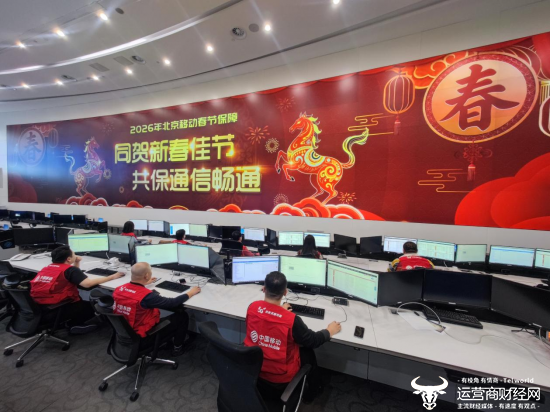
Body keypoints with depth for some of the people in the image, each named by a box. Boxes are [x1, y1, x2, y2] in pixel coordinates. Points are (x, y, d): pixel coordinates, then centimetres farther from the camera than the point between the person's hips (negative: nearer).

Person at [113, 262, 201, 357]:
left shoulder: (118, 289, -12)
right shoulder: (146, 296, -33)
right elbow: (173, 303, -21)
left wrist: (143, 283, 29)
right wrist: (190, 293, -6)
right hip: (143, 337, -7)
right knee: (182, 316, 3)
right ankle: (177, 348, 25)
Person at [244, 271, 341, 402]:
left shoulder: (252, 307, -18)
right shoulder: (292, 320, -29)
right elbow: (313, 341, -11)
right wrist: (329, 331, 7)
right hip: (279, 377, -4)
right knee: (308, 352, 21)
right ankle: (311, 392, 45)